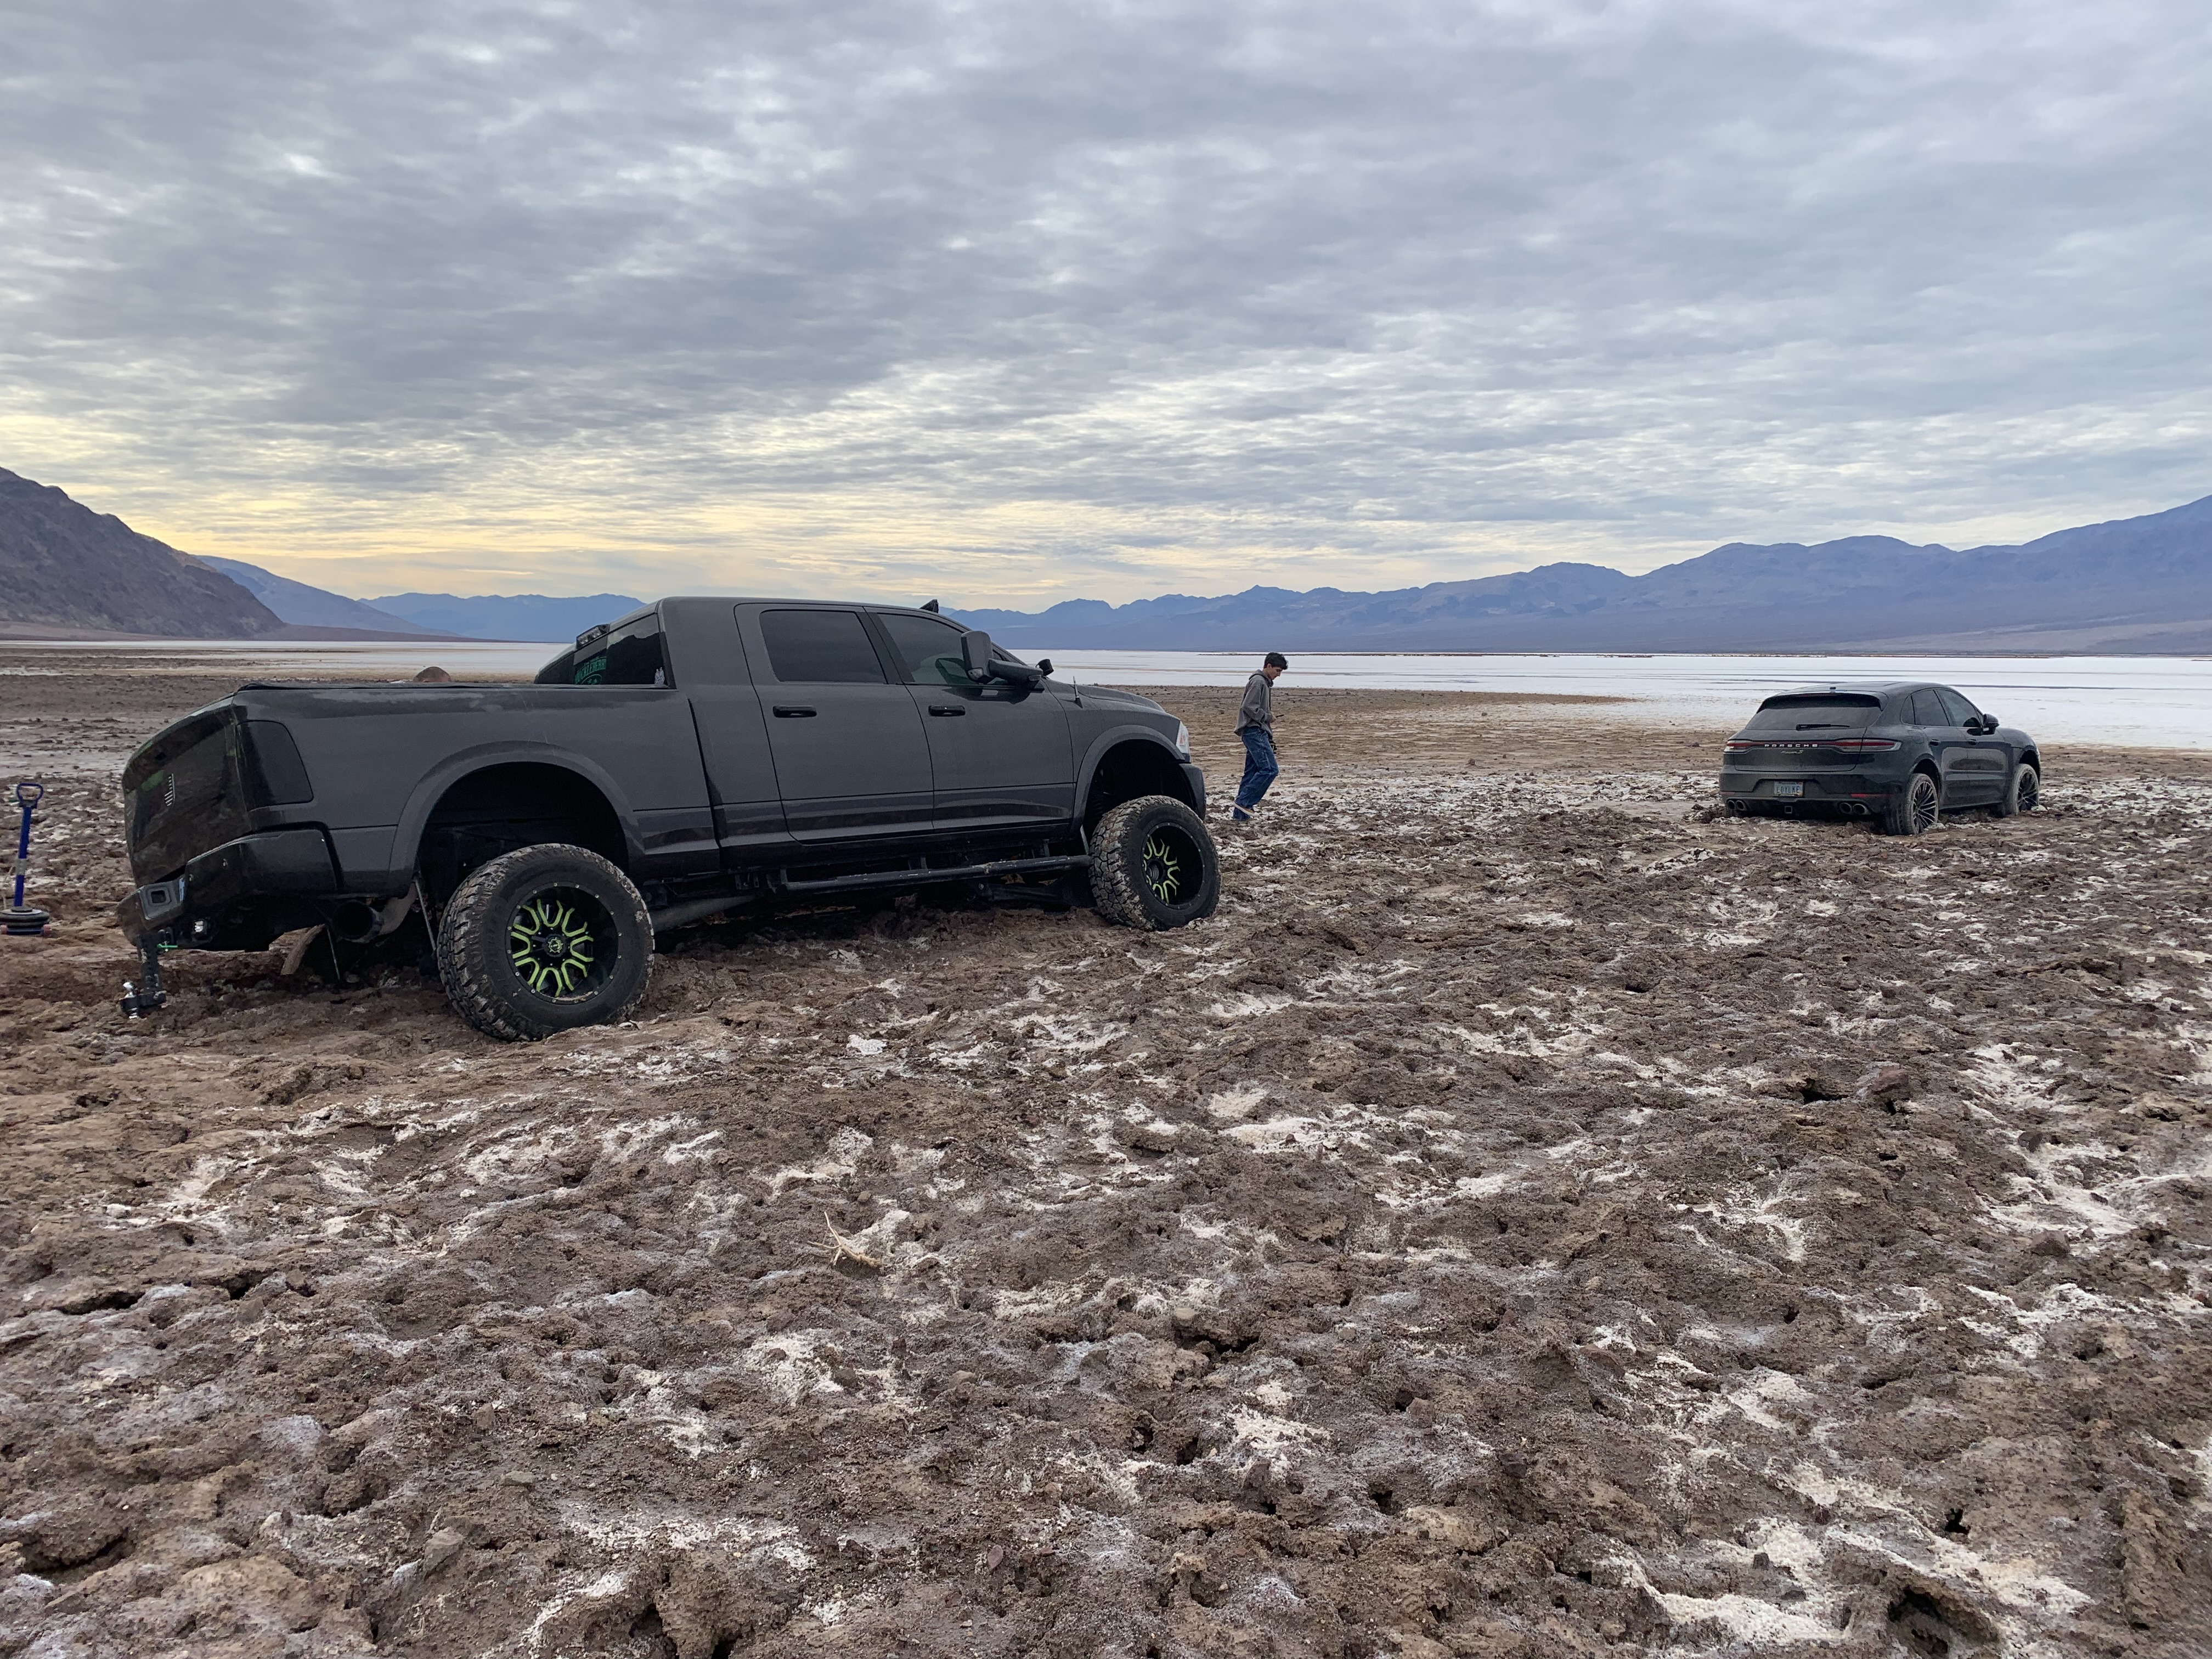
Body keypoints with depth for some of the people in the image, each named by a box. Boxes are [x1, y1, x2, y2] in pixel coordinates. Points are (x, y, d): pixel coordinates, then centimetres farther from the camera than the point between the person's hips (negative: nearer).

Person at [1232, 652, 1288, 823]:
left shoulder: (1266, 683, 23)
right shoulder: (1258, 682, -9)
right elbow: (1248, 707, -19)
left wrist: (1270, 738, 22)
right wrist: (1268, 717, -9)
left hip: (1259, 733, 10)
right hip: (1254, 731, -10)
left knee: (1252, 773, 8)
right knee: (1269, 769, -15)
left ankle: (1240, 815, 9)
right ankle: (1245, 802, -12)